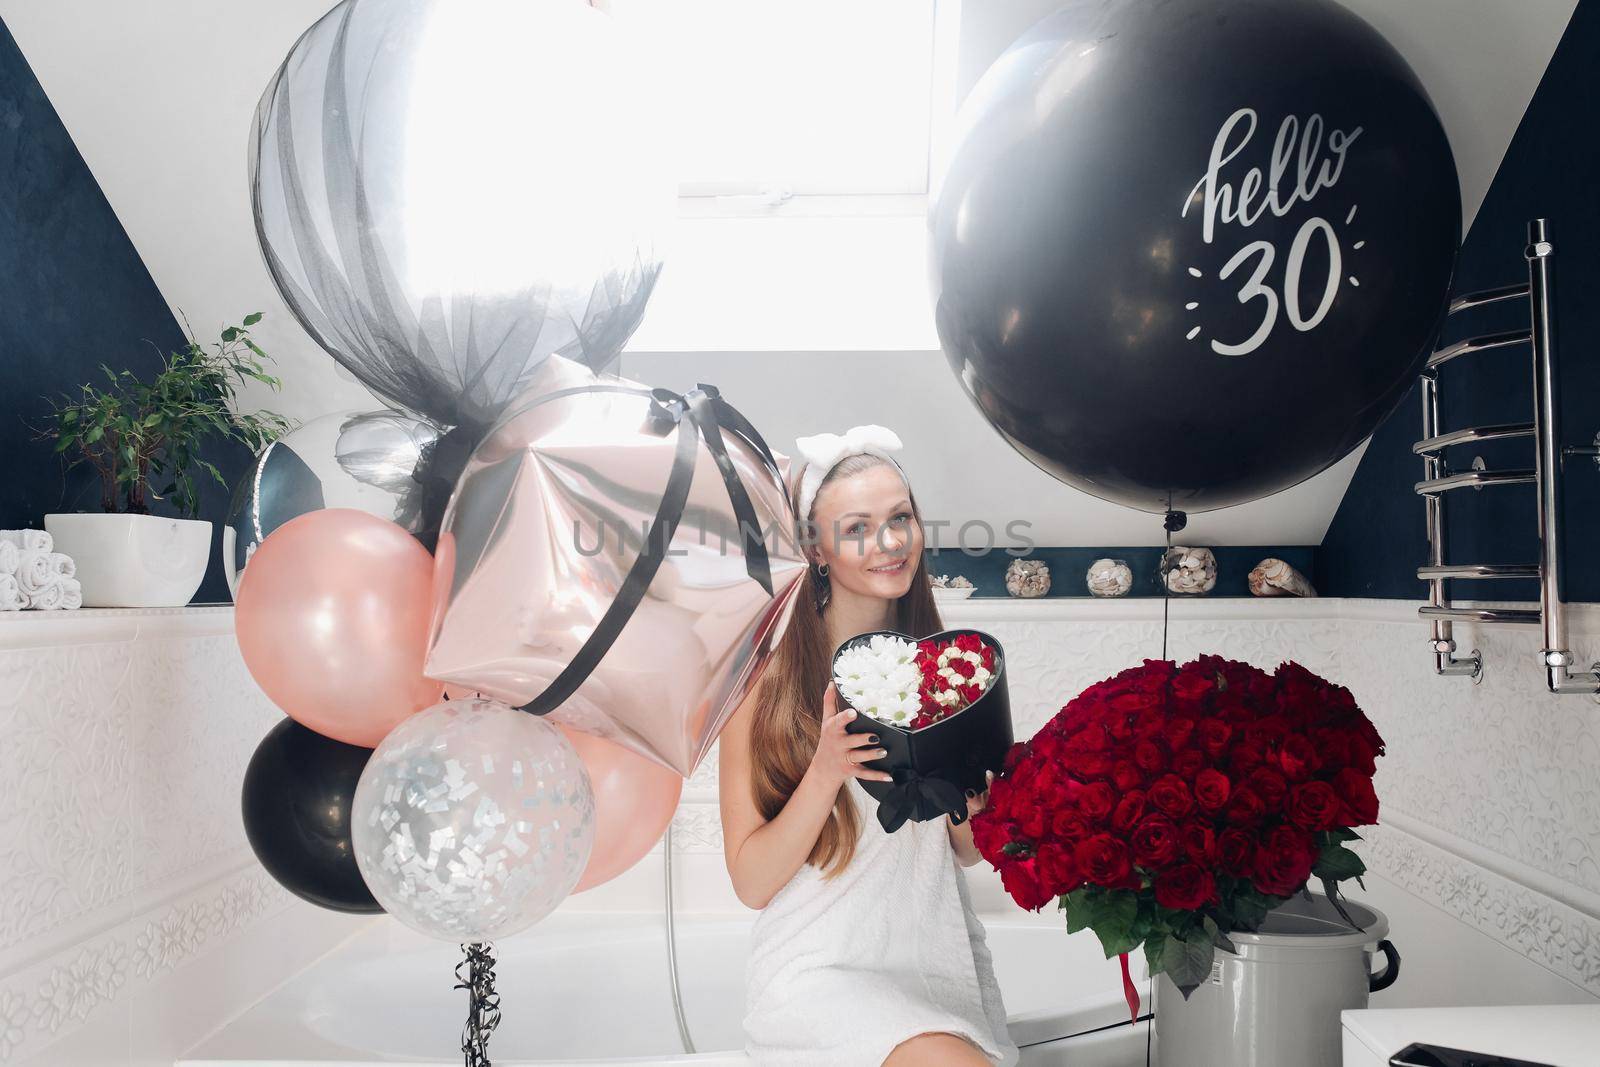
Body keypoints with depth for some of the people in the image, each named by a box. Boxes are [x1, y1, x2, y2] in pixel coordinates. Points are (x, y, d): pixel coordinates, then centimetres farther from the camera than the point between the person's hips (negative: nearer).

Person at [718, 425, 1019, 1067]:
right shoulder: (766, 677, -9)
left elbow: (968, 850, 10)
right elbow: (752, 883, -9)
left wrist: (971, 800, -11)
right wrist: (828, 770, -23)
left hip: (939, 959, 4)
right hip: (821, 971, -4)